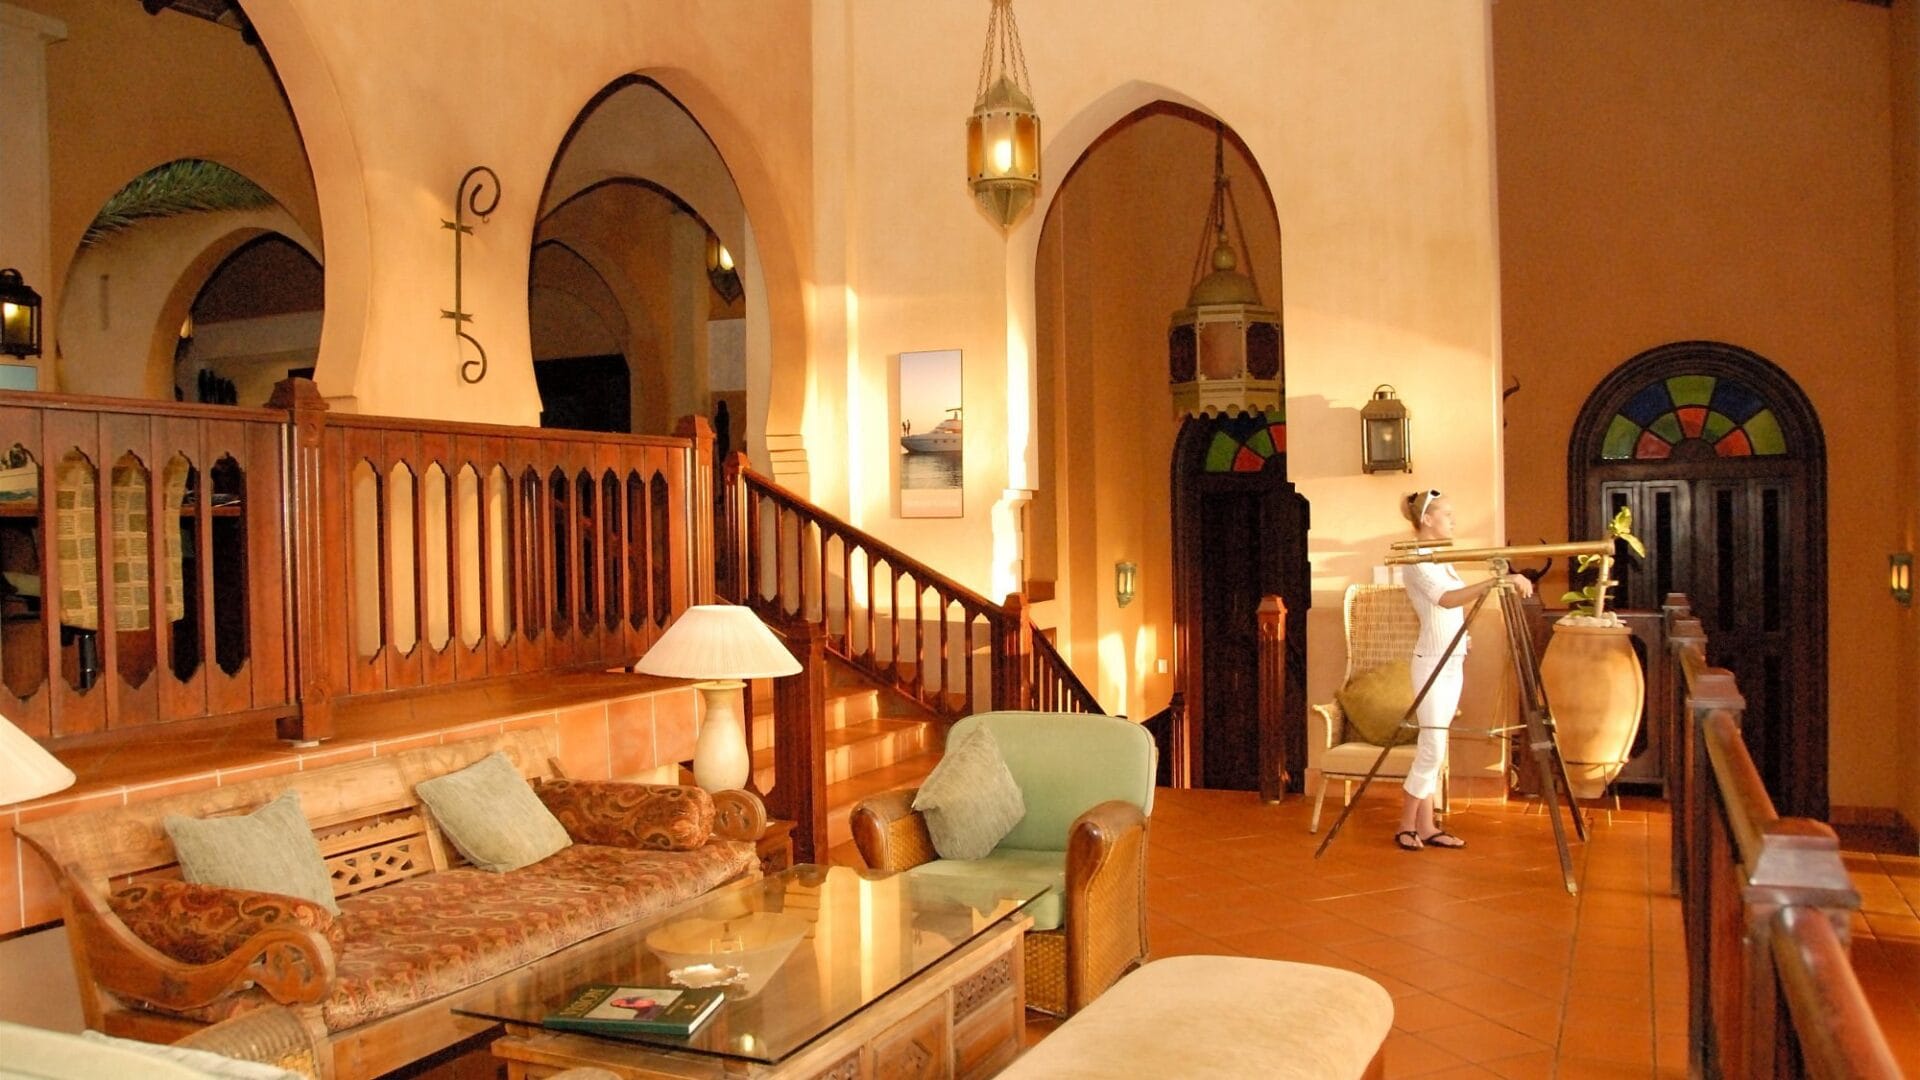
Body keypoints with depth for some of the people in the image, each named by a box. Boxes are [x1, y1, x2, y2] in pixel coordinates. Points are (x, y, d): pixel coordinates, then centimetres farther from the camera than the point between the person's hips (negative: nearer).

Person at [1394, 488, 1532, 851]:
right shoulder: (1417, 563, -14)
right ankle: (1406, 826, 4)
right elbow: (1446, 599, -32)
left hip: (1452, 662, 9)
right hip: (1432, 663, -9)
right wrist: (1497, 580, -39)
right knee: (1432, 749, -8)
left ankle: (1426, 827, 14)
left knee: (1433, 750, 10)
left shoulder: (1442, 560, 14)